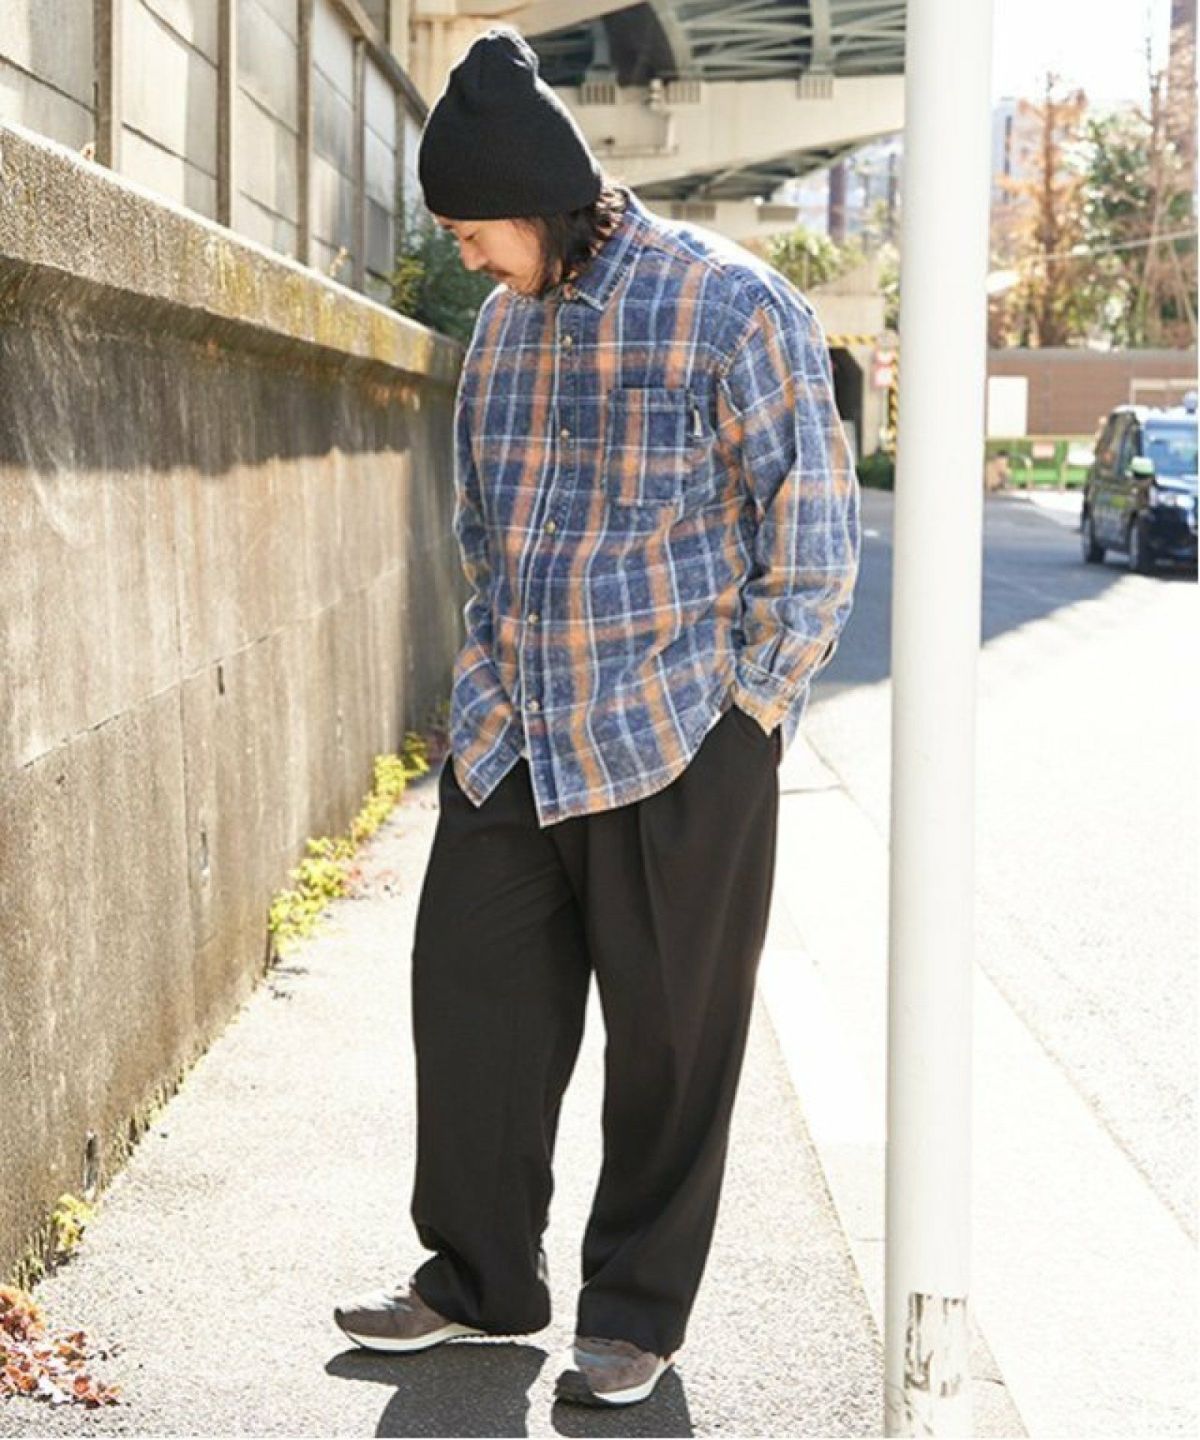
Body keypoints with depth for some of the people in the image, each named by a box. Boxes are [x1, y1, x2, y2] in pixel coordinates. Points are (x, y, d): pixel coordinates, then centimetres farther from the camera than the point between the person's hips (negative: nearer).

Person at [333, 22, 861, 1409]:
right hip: (510, 740, 6)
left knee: (668, 1036, 4)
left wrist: (746, 709, -9)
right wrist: (491, 671, 15)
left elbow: (814, 537, -10)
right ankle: (480, 1277, 26)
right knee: (470, 997, 9)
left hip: (679, 748, -6)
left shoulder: (731, 306, -11)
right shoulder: (506, 319, 9)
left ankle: (638, 1314, 19)